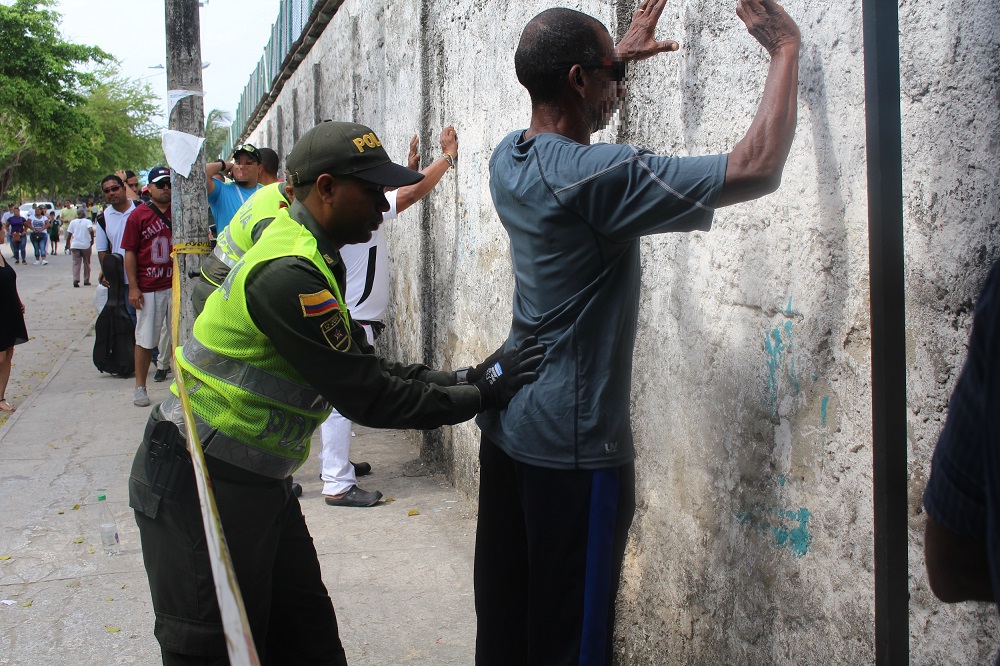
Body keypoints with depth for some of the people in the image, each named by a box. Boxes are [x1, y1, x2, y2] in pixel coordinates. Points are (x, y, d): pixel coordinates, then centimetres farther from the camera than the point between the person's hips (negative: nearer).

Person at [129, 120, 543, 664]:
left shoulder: (310, 256, 9)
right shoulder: (287, 272, -24)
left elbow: (367, 369, 8)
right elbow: (365, 397, -22)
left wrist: (470, 378, -1)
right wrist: (479, 395, -14)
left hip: (258, 484, 10)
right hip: (200, 488, -10)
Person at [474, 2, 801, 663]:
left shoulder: (509, 158, 2)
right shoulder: (598, 177, -23)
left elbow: (564, 113, 29)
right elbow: (757, 169, -24)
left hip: (507, 425, 9)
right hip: (575, 445, -8)